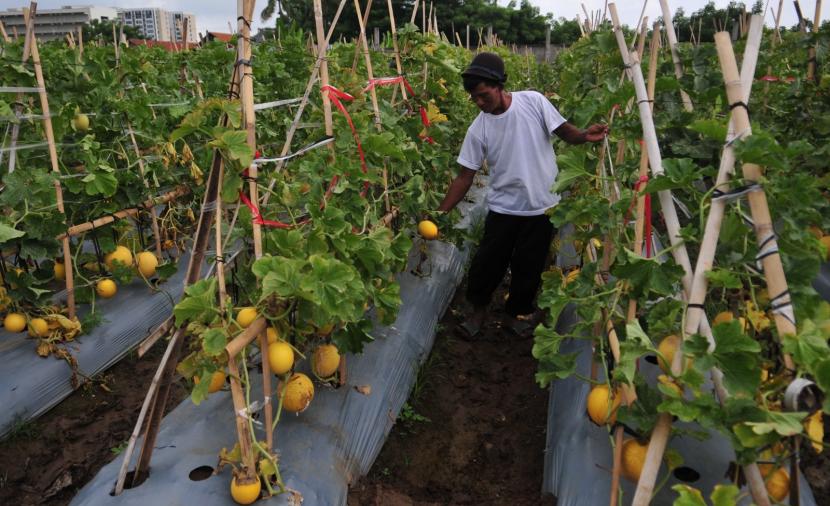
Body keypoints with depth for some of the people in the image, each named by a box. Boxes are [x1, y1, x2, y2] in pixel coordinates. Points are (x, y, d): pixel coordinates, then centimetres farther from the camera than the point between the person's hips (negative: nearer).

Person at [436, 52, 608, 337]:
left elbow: (564, 132, -3)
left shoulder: (533, 102, -11)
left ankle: (518, 311, 35)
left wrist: (585, 135, -27)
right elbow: (465, 177, -5)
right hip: (503, 208, 1)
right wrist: (439, 214, -12)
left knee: (529, 267, 11)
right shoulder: (478, 129, -7)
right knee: (487, 263, 5)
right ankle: (479, 309, 31)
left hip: (542, 206, -1)